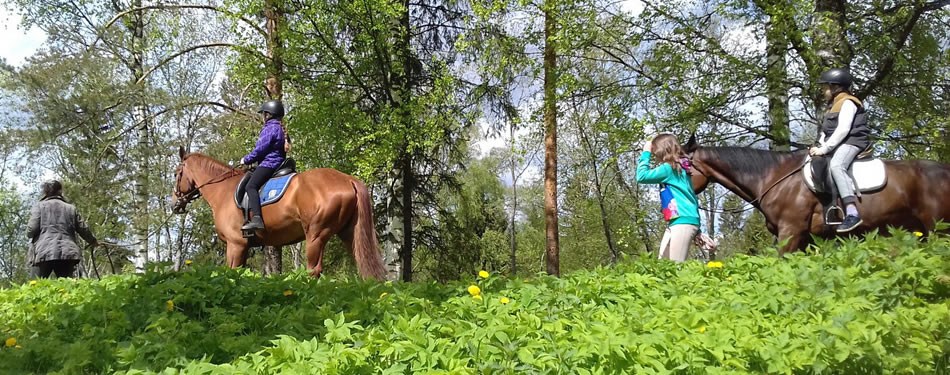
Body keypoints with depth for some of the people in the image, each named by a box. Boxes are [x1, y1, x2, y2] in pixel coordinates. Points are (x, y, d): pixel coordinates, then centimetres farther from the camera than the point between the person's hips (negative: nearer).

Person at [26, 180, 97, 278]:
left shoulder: (39, 206, 8)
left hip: (44, 253, -2)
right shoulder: (71, 208, 17)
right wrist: (93, 241, 35)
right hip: (67, 253, 2)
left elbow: (31, 229, -2)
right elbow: (84, 229, 17)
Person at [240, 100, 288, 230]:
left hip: (268, 163, -11)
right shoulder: (281, 129, 20)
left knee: (251, 186, -23)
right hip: (279, 163, 11)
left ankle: (256, 219, -40)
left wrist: (246, 160, 2)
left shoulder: (269, 129, -10)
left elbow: (259, 150, -14)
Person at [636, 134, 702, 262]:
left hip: (683, 222, -10)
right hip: (675, 222, 10)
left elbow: (642, 176, -15)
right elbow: (691, 197, 22)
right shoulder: (678, 168, 19)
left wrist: (646, 153, -3)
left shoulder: (669, 168, -10)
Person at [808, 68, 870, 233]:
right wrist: (819, 146, 2)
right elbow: (826, 131, 21)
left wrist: (824, 148, -20)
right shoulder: (833, 106, 23)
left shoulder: (847, 102, -7)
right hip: (837, 145, 11)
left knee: (836, 165, -36)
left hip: (851, 142, -11)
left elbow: (843, 130, -18)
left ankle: (852, 214, -46)